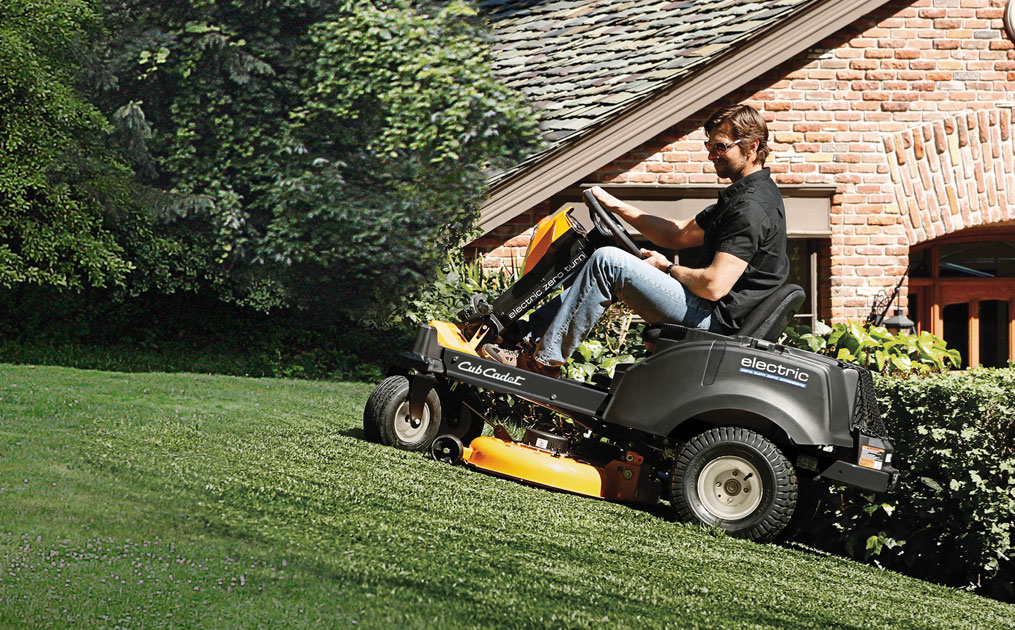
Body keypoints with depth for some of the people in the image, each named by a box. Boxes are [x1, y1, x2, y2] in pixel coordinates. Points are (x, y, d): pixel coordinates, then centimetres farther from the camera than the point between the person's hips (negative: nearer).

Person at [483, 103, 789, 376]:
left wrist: (668, 268, -7)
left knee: (607, 262, -17)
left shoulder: (752, 206, -19)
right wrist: (616, 206, 15)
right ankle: (532, 333, 12)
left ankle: (543, 359, -9)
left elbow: (714, 285, -26)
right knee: (605, 262, 16)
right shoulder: (740, 195, 15)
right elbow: (678, 234, 21)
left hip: (715, 319, -11)